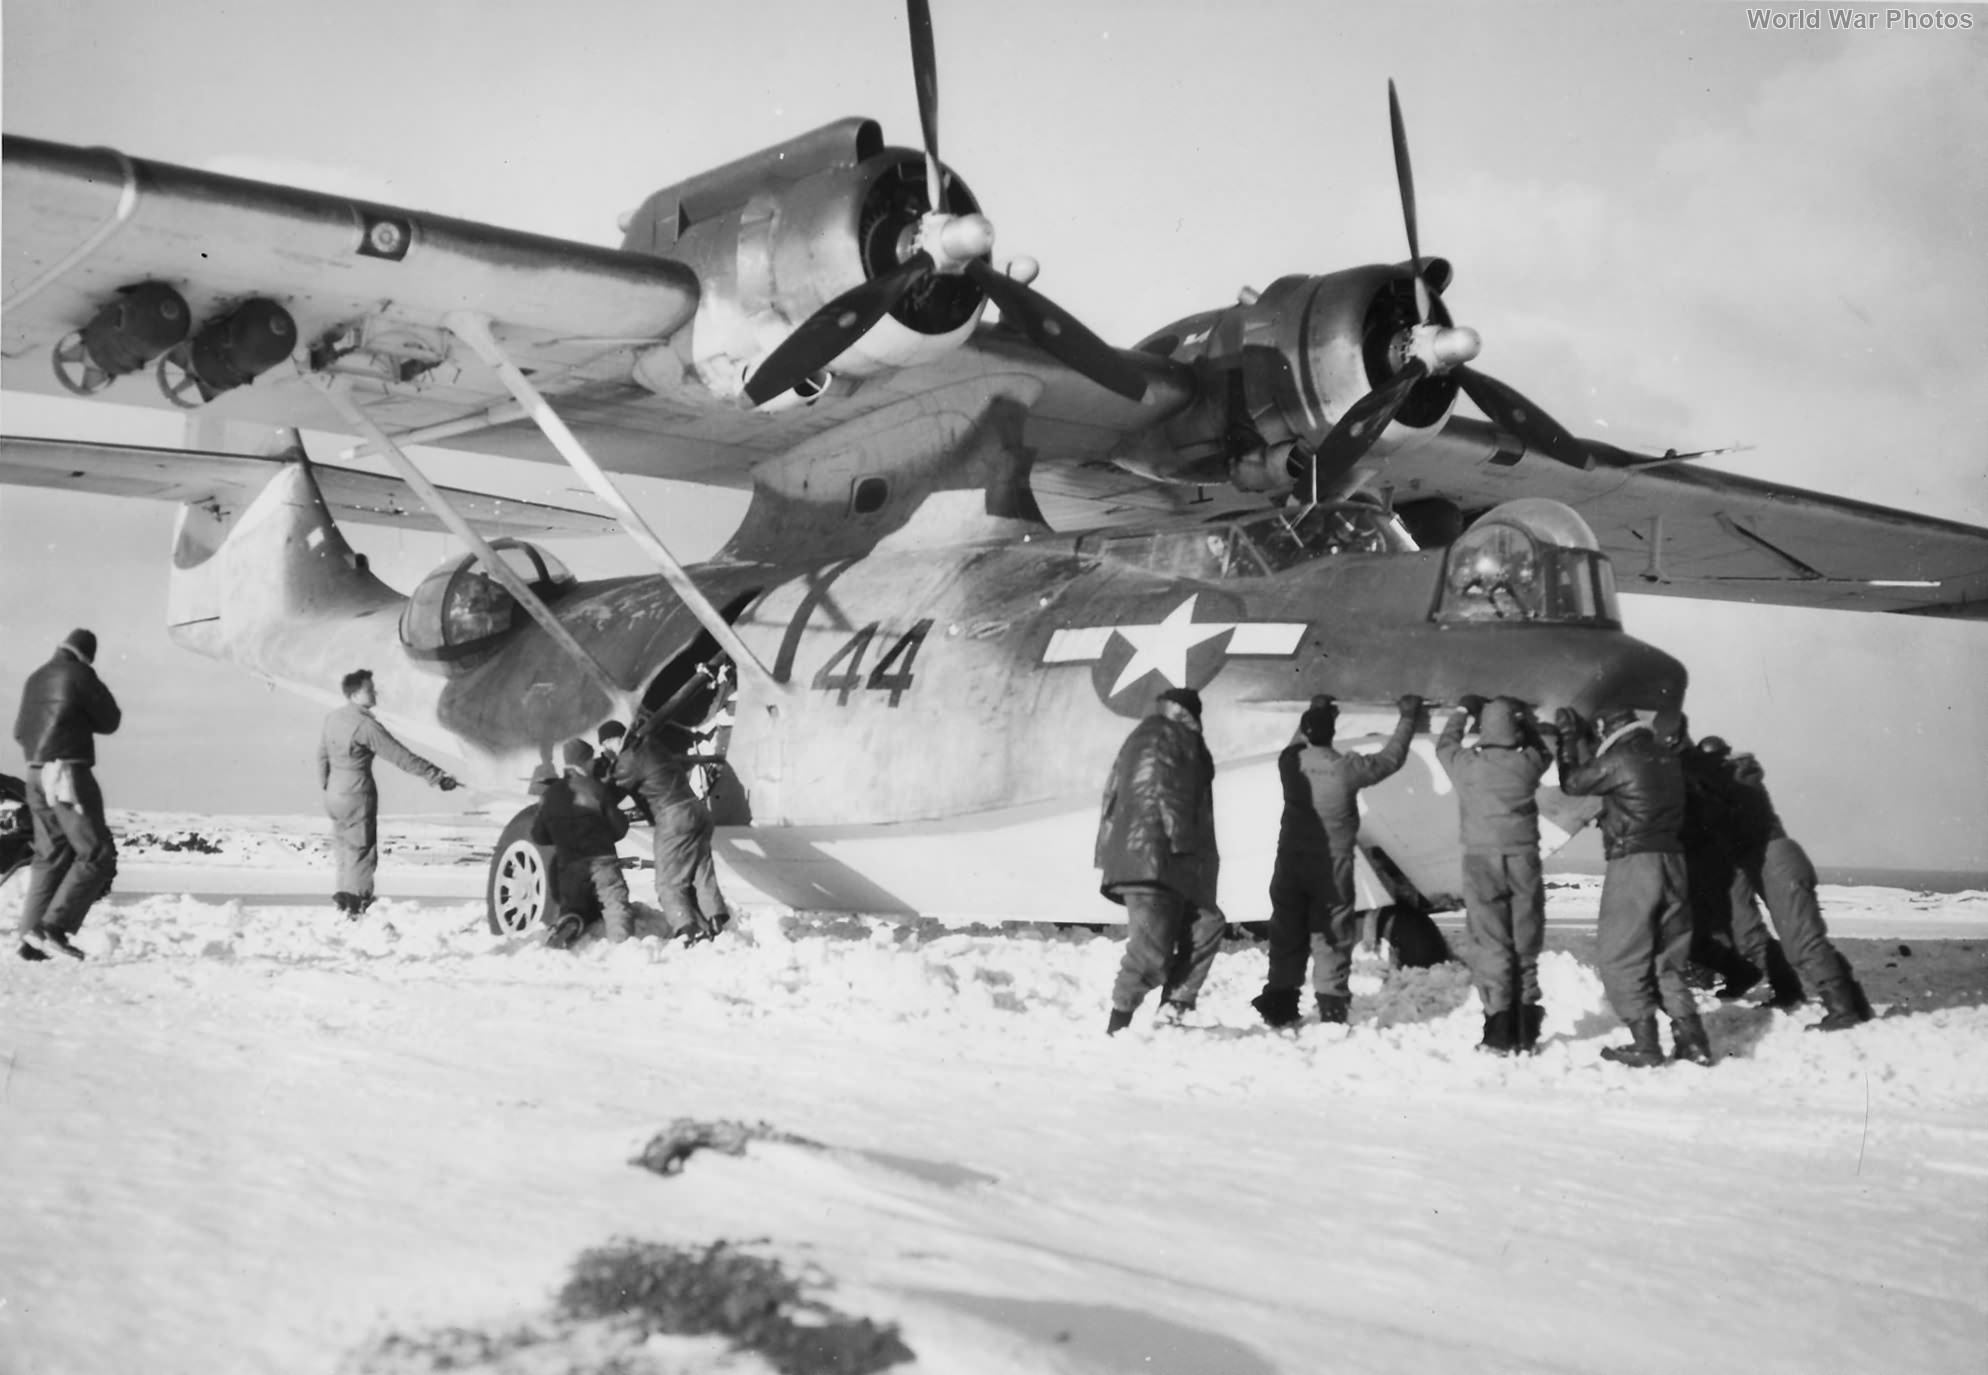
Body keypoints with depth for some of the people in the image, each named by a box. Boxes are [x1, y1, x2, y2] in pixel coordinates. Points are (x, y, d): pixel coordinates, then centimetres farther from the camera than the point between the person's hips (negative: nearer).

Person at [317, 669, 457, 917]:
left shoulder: (333, 718, 3)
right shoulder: (366, 725, -21)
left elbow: (322, 755, 13)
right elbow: (401, 757, -23)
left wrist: (325, 785, 26)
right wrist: (437, 776, -22)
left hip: (334, 794, 8)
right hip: (357, 796, -8)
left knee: (343, 847, 19)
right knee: (362, 850, 4)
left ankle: (345, 896, 28)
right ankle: (356, 903, 9)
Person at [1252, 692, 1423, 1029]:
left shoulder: (1289, 761, -7)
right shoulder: (1345, 768, -16)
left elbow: (1299, 744, 20)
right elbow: (1391, 759, -2)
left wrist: (1315, 712, 32)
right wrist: (1407, 718, 10)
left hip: (1290, 862, 3)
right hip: (1332, 865, -3)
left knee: (1287, 935, 12)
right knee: (1332, 938, 5)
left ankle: (1279, 1006, 16)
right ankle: (1332, 1009, 4)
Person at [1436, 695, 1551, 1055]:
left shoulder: (1469, 766, -6)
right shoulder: (1528, 764, -4)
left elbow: (1444, 746, 16)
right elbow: (1542, 750, 21)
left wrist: (1463, 711, 27)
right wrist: (1522, 719, 21)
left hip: (1482, 860, -1)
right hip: (1523, 859, 2)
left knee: (1491, 945, 2)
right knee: (1525, 945, 10)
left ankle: (1500, 1033, -2)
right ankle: (1526, 1031, 13)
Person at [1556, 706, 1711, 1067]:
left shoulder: (1619, 760, -10)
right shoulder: (1667, 760, 12)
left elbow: (1572, 783, 4)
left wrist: (1569, 739, 15)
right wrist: (1583, 739, 28)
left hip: (1633, 863, -7)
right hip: (1672, 861, 7)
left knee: (1621, 958, 1)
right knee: (1667, 959, 15)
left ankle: (1645, 1043, -2)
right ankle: (1691, 1039, 9)